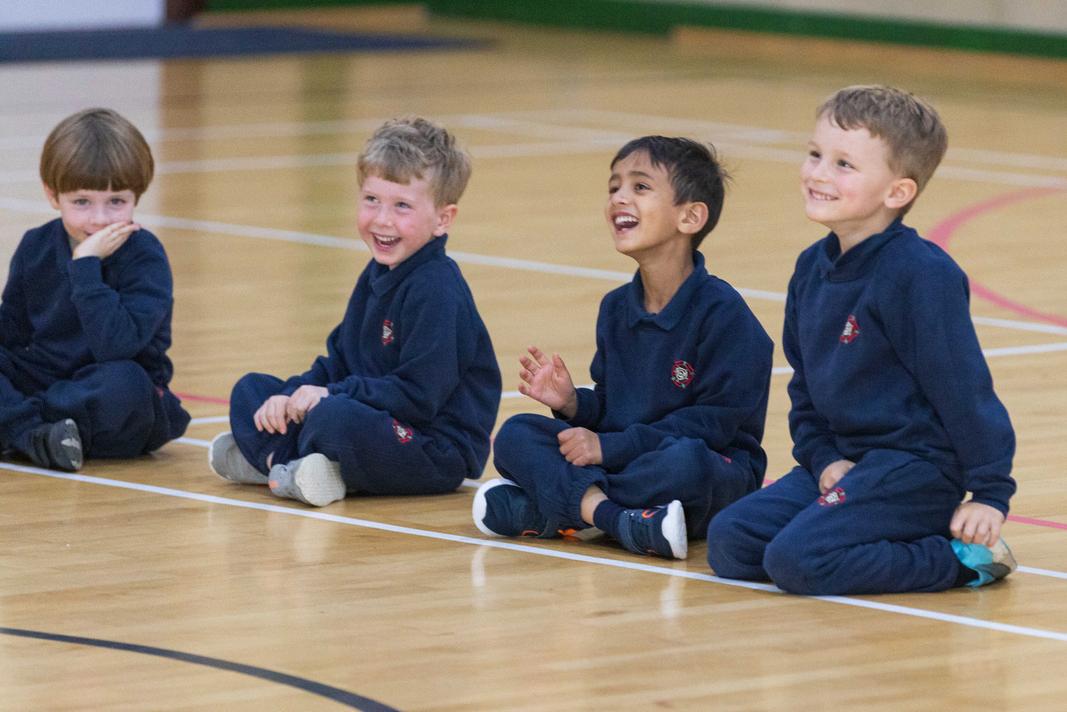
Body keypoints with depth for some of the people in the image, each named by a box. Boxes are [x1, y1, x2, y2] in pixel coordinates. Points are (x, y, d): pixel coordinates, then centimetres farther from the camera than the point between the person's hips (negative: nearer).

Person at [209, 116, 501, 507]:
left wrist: (330, 396, -20)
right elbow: (339, 361, 16)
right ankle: (295, 467, -12)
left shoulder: (435, 291, -20)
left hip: (438, 452, -10)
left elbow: (417, 396, -25)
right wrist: (295, 394, -3)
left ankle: (277, 458, -8)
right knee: (250, 391, 11)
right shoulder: (376, 275, 11)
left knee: (336, 417, -37)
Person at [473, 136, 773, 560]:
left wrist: (609, 447, -19)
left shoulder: (721, 313, -13)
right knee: (514, 435, -8)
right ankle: (605, 511, -33)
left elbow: (716, 421, -18)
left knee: (685, 461, -41)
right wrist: (572, 404, -8)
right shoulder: (615, 309, 10)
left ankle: (540, 510, -30)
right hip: (617, 460, 7)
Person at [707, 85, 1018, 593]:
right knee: (728, 544, -2)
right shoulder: (812, 268, 8)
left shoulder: (921, 275, -18)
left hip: (915, 467, -8)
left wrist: (990, 494, -15)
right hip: (844, 458, 8)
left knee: (798, 560, -24)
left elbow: (963, 388, -16)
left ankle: (960, 559, -9)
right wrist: (822, 458, 3)